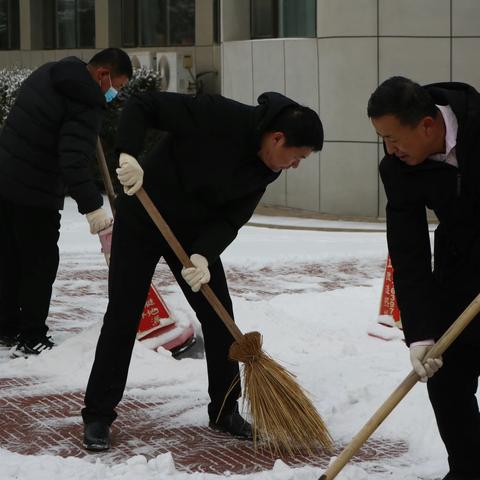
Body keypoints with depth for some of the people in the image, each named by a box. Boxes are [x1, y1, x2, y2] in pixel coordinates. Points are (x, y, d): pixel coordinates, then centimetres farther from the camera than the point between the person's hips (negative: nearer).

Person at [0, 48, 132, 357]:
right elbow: (74, 161, -31)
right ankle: (31, 340, 6)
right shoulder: (87, 105, -20)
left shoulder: (48, 73, 9)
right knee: (40, 265, 2)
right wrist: (92, 207, -34)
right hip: (35, 195, -9)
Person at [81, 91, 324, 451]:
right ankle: (98, 416, 5)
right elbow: (143, 106, -26)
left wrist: (204, 255, -30)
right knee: (123, 316, -4)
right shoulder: (217, 116, -30)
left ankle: (225, 411, 17)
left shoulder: (265, 170, -10)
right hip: (141, 219, -6)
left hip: (195, 232, 6)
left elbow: (231, 219, -12)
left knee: (219, 316, 3)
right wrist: (128, 155, -41)